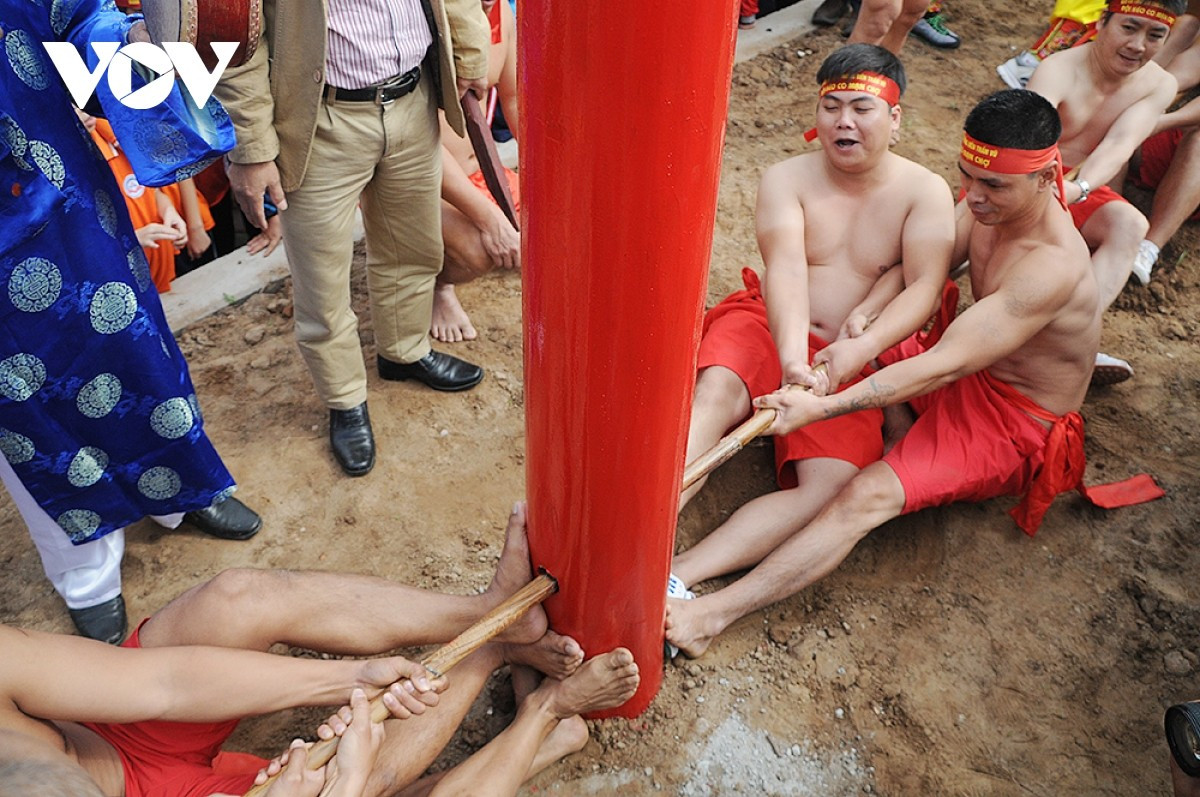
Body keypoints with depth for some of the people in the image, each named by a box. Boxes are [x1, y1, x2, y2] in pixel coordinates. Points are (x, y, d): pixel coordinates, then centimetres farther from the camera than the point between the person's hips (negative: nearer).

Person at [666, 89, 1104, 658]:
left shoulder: (1052, 266, -31)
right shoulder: (989, 207, -5)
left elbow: (944, 366, -37)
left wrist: (822, 409, -41)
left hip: (1013, 425, -10)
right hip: (971, 372, 10)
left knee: (871, 493, -30)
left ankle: (715, 613, -32)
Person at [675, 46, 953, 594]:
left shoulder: (925, 192, 3)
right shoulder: (786, 180, 1)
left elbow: (924, 288, -10)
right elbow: (785, 271, -16)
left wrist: (861, 347, -30)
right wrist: (793, 358, -34)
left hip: (851, 356, 1)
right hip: (770, 325, 0)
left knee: (831, 488, -24)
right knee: (717, 389, -35)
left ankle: (680, 572, -35)